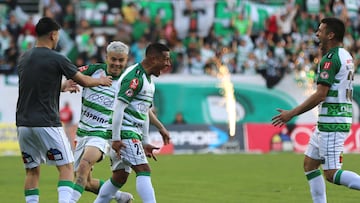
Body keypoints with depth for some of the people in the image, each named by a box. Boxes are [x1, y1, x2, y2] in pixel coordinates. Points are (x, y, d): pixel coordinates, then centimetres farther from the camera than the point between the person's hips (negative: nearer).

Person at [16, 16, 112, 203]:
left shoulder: (24, 58, 10)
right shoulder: (57, 59, -9)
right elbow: (84, 81, 2)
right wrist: (100, 81, 22)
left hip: (23, 123, 6)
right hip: (47, 123, -6)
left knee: (32, 171, 13)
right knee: (66, 167, 2)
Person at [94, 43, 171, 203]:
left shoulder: (147, 79, 17)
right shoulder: (135, 77, -15)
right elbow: (119, 107, -20)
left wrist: (145, 142, 24)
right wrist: (116, 138, -22)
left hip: (134, 133, 10)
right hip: (125, 132, -10)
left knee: (120, 177, 13)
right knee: (143, 170, -17)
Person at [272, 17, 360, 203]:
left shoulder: (330, 59, -16)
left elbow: (320, 95, -20)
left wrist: (291, 114, -15)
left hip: (332, 123, -10)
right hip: (327, 123, 10)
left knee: (331, 174, -10)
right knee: (309, 164, 14)